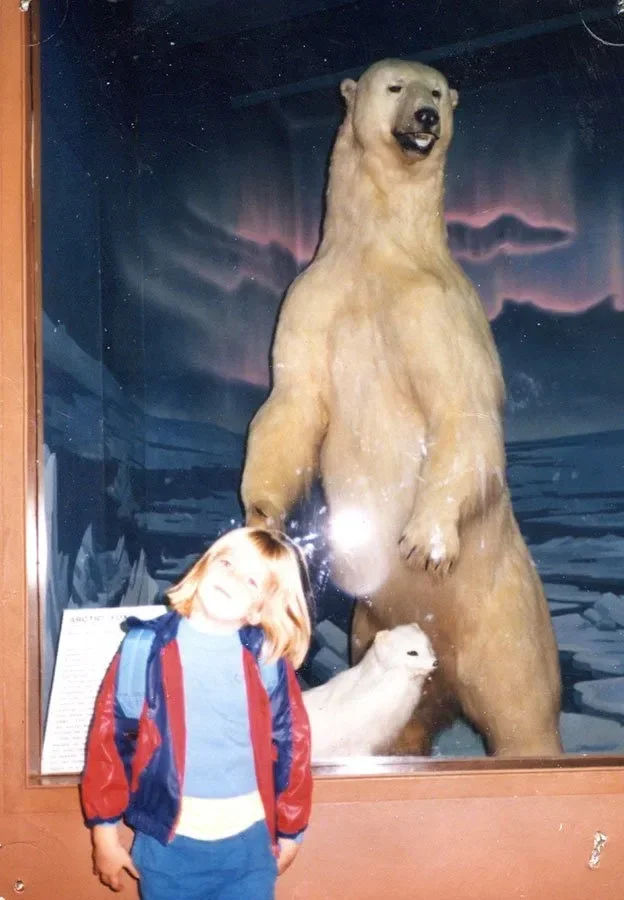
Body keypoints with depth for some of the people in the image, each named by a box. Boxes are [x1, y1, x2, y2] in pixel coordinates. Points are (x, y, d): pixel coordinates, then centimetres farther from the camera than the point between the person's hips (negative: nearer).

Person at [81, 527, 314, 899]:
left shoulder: (268, 658, -5)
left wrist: (290, 832, 9)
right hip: (168, 845, -1)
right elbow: (110, 736, -4)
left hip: (249, 843, 1)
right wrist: (104, 832, -1)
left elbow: (292, 745, 3)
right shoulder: (148, 646, -7)